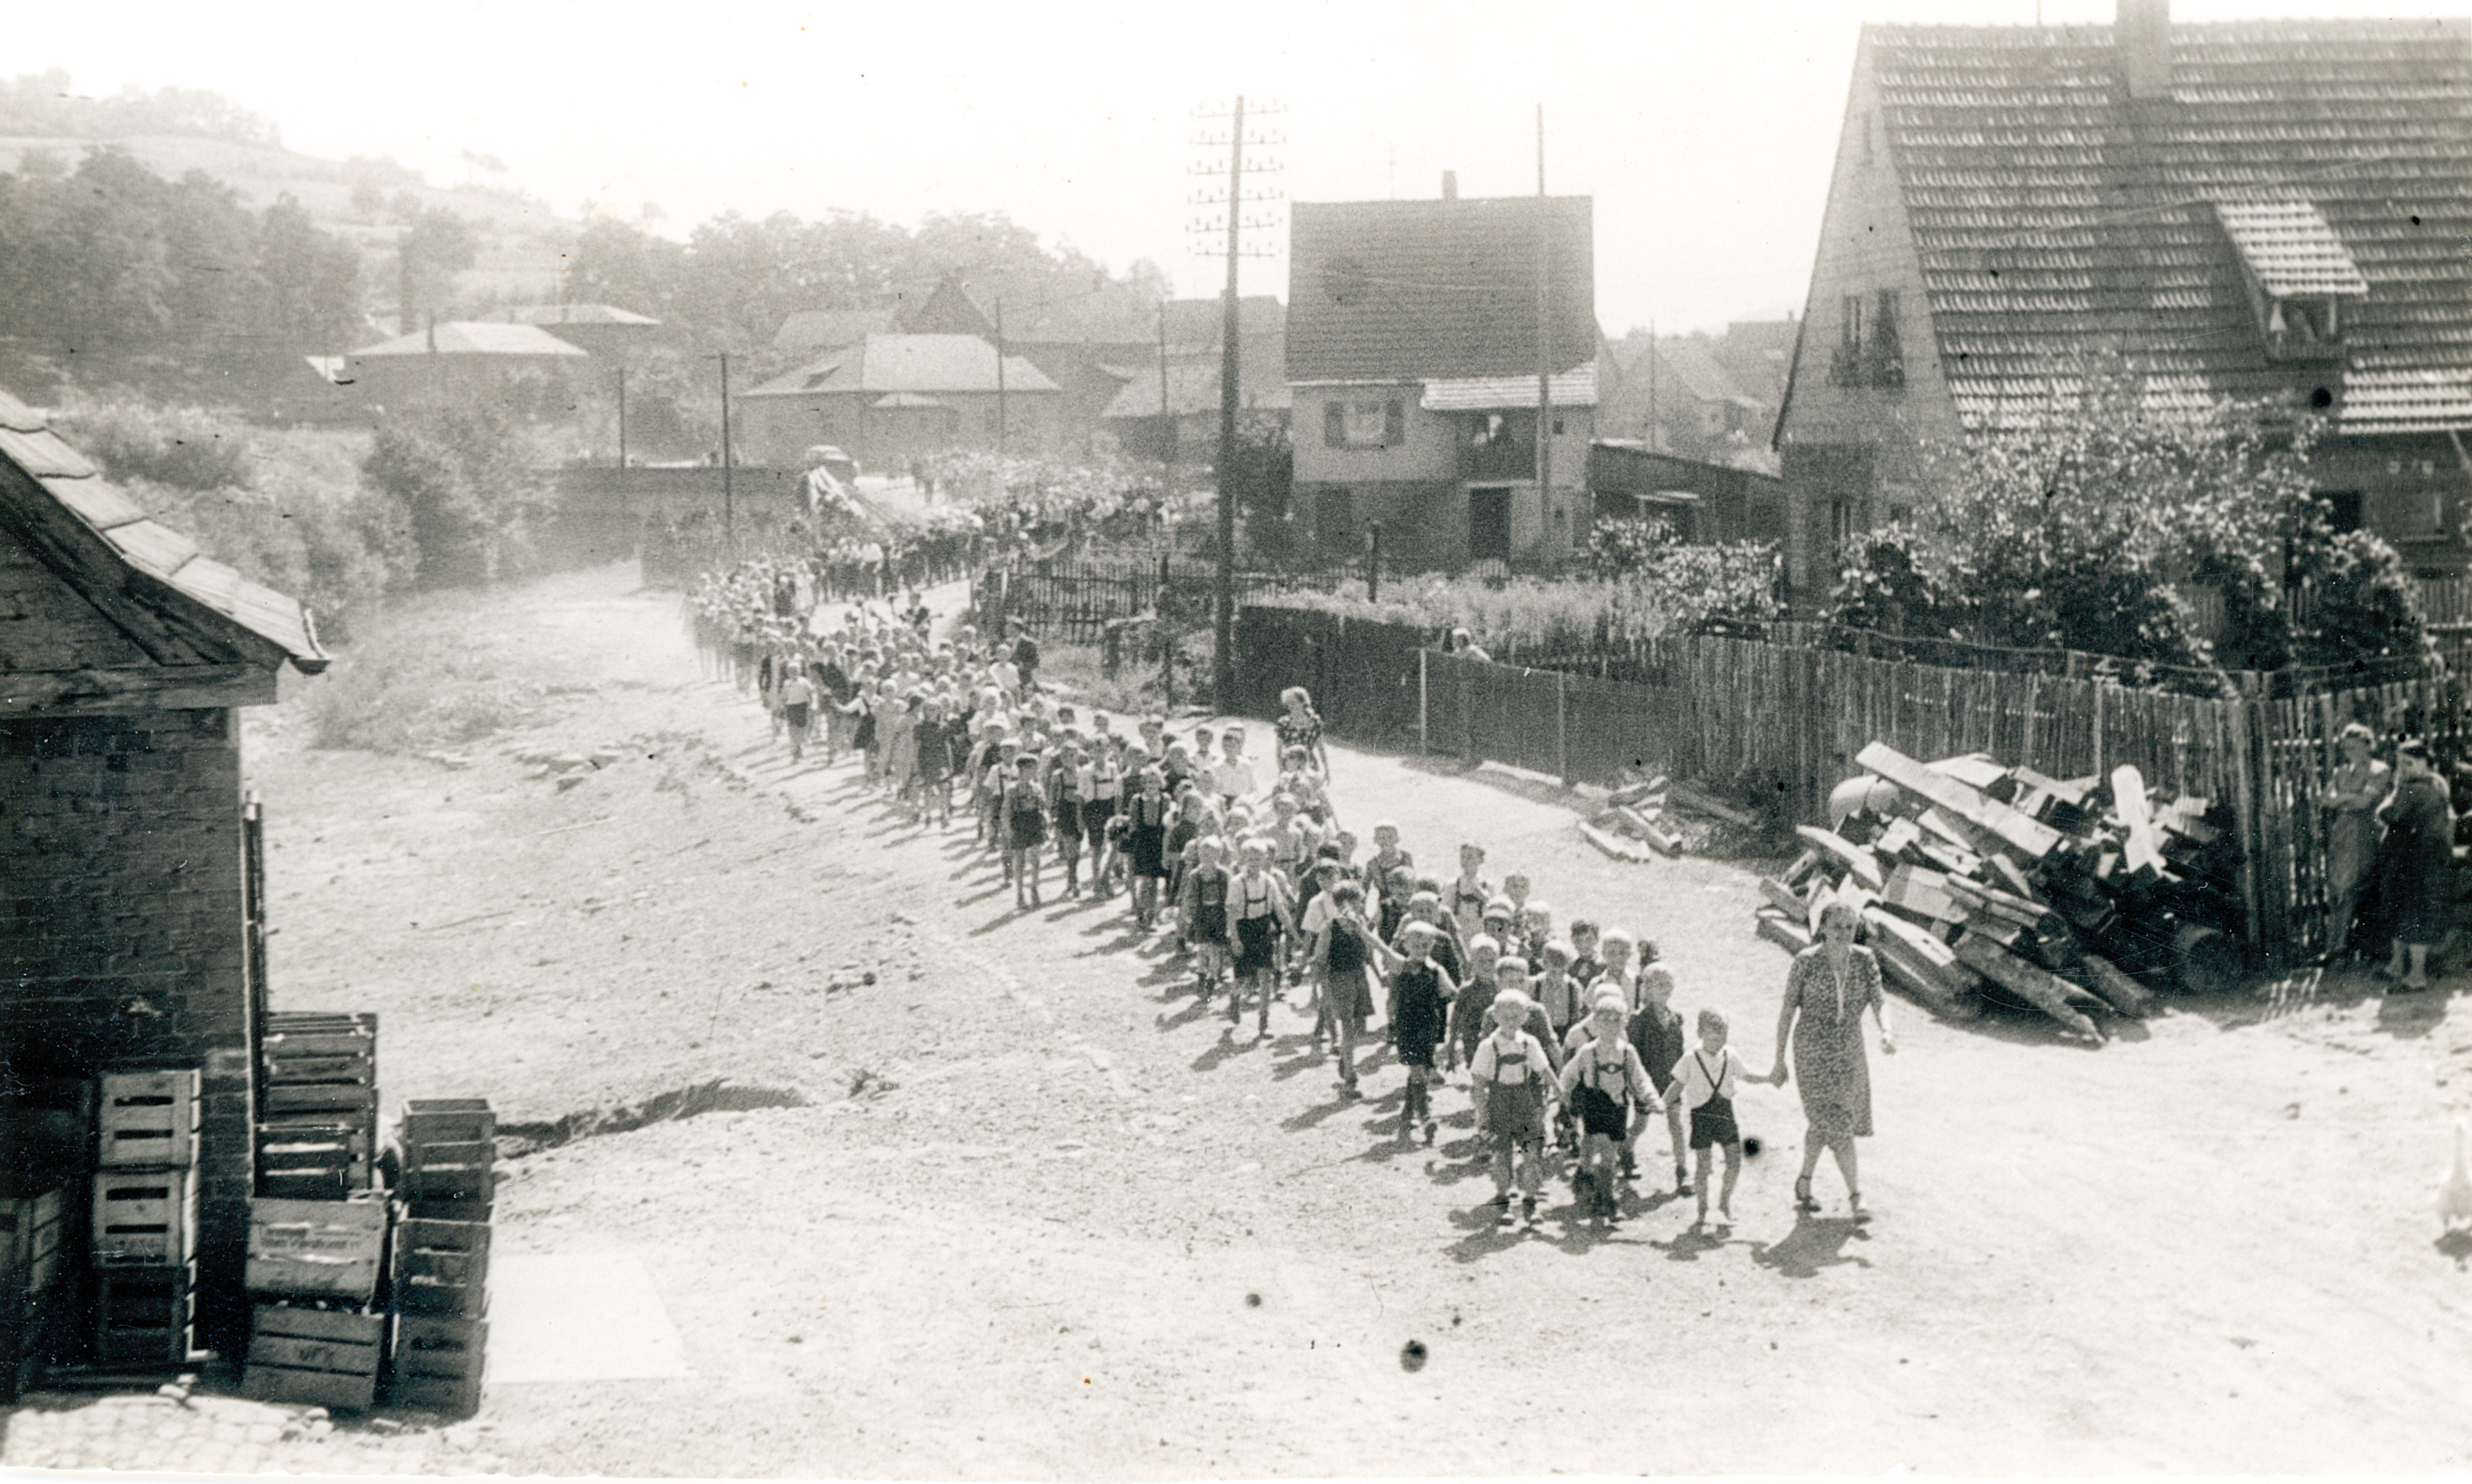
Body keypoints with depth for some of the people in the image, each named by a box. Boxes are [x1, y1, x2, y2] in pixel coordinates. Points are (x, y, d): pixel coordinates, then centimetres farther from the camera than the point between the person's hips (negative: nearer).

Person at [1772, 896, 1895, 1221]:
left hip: (1850, 1053, 4)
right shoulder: (1806, 962, -11)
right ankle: (1855, 1193, -4)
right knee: (1836, 1122, -11)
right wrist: (1780, 1061, -5)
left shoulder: (1864, 960, -1)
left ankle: (1804, 1183, 34)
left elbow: (1878, 999, -9)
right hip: (1813, 1053, -4)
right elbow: (1788, 1010, -6)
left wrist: (1886, 1030, -31)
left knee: (1822, 1123, 15)